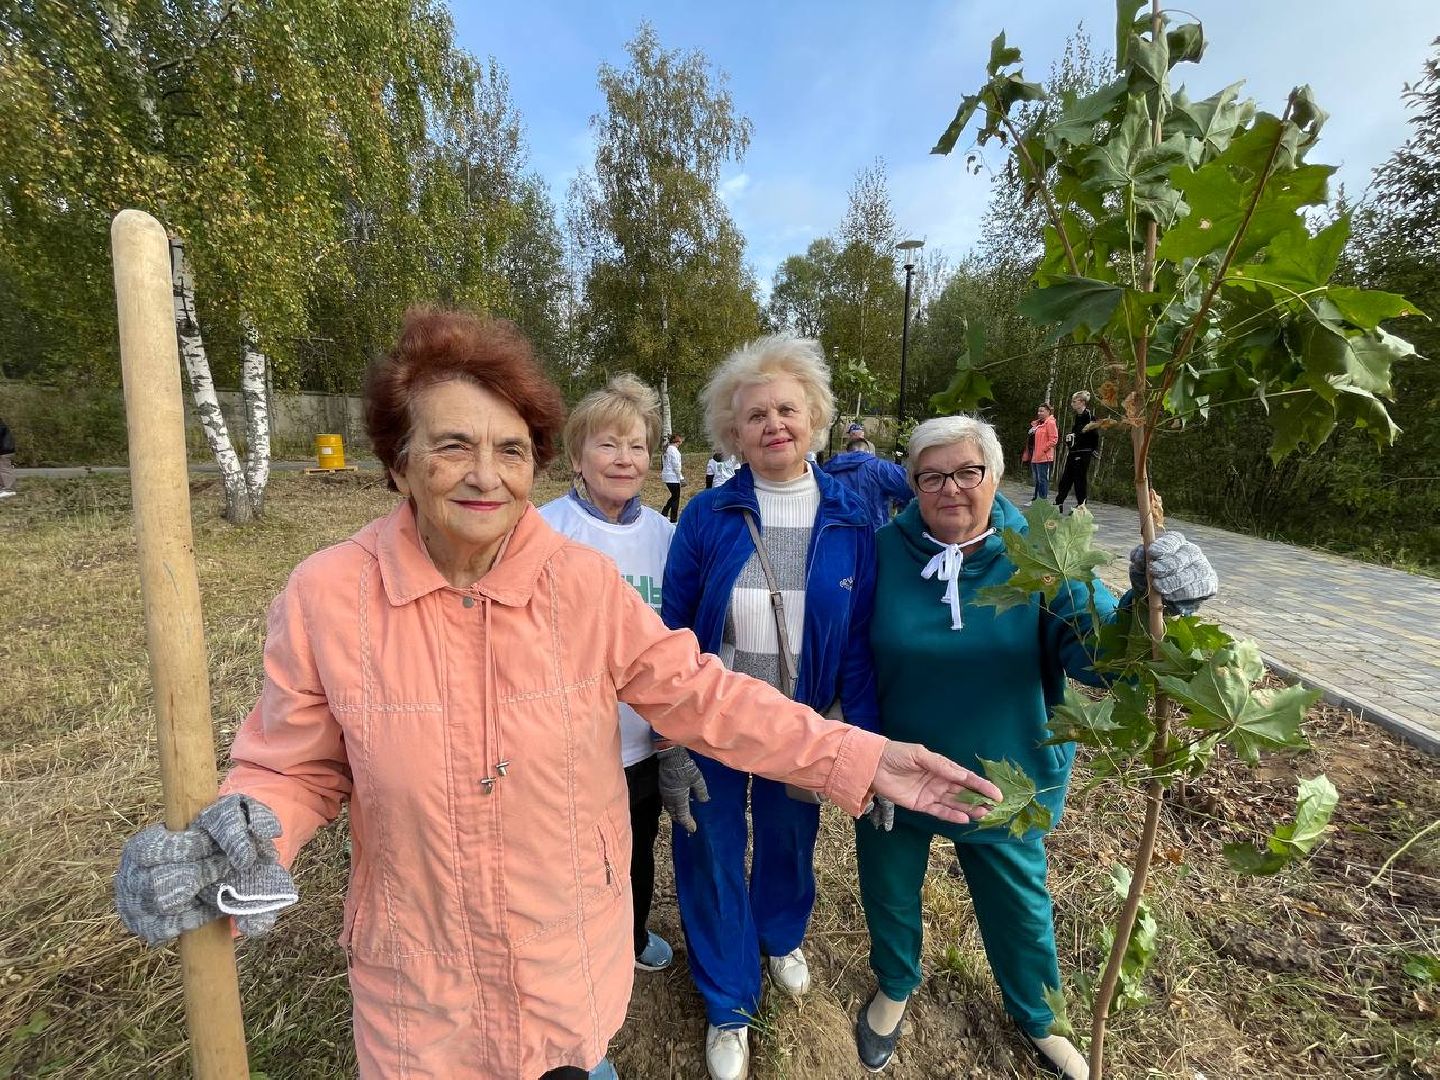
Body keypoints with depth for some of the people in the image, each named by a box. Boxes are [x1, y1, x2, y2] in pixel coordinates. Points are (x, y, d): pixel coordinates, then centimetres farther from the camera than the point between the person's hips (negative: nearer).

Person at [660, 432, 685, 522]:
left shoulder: (667, 449, 11)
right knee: (676, 498, 1)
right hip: (673, 477, -9)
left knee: (674, 496, 21)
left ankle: (664, 513, 20)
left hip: (667, 476, 9)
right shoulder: (673, 450, -16)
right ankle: (673, 520, 6)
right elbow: (676, 466, -18)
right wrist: (681, 477, -13)